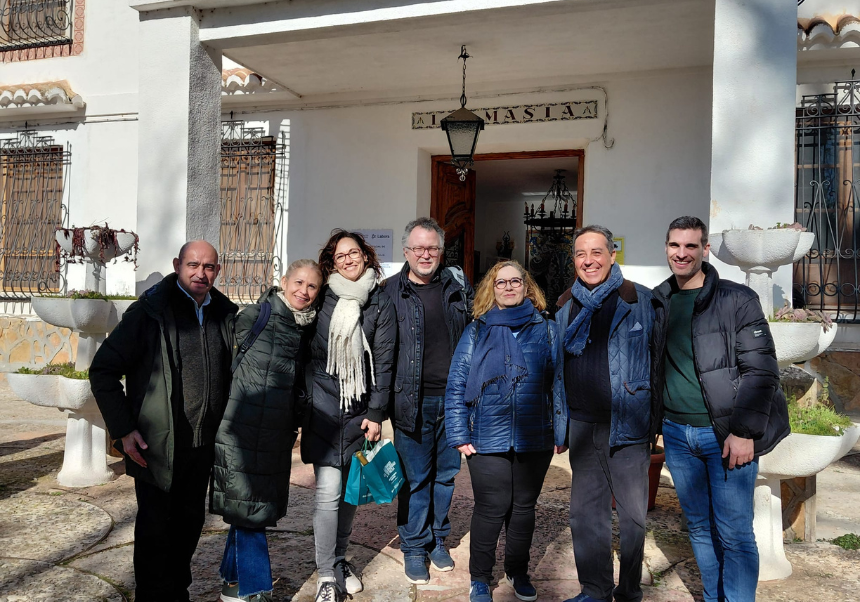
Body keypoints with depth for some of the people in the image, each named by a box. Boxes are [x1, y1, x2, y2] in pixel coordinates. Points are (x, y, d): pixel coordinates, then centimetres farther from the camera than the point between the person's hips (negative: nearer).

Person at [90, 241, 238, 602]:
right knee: (155, 527, 5)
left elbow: (233, 372, 17)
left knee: (190, 521, 16)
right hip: (157, 445, -5)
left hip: (203, 445, 5)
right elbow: (103, 370, -7)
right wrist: (123, 429, -12)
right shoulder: (150, 311, -8)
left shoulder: (225, 314, 5)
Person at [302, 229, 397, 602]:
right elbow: (306, 352, 9)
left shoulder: (380, 302, 1)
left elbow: (383, 360, -1)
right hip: (324, 406, -1)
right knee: (329, 492, -7)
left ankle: (339, 559, 31)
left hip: (361, 410, 1)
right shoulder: (323, 297, 1)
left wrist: (375, 413, -4)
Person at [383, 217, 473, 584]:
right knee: (415, 478, 6)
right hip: (413, 400, -2)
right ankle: (414, 547, 23)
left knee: (446, 473, 14)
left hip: (453, 398, 3)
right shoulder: (391, 292, -2)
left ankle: (438, 540, 32)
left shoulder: (457, 285, 5)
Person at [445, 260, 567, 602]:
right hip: (487, 440, -1)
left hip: (535, 440, 2)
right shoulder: (477, 331, 4)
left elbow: (559, 383, 4)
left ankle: (518, 571, 34)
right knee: (491, 509, 3)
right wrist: (459, 435, -5)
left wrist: (561, 433, -1)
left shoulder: (546, 330, 6)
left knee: (524, 507, 14)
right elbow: (456, 386, 1)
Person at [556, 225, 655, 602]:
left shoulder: (639, 300, -3)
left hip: (628, 425, -4)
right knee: (585, 511, 10)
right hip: (583, 425, 4)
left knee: (632, 514, 6)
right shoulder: (565, 305, 10)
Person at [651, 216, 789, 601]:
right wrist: (655, 424, 9)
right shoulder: (657, 303, 8)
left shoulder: (737, 299, -6)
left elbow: (762, 370, -9)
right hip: (676, 434, 5)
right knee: (699, 527, 15)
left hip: (727, 435, -4)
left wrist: (744, 432, -15)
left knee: (734, 534, 0)